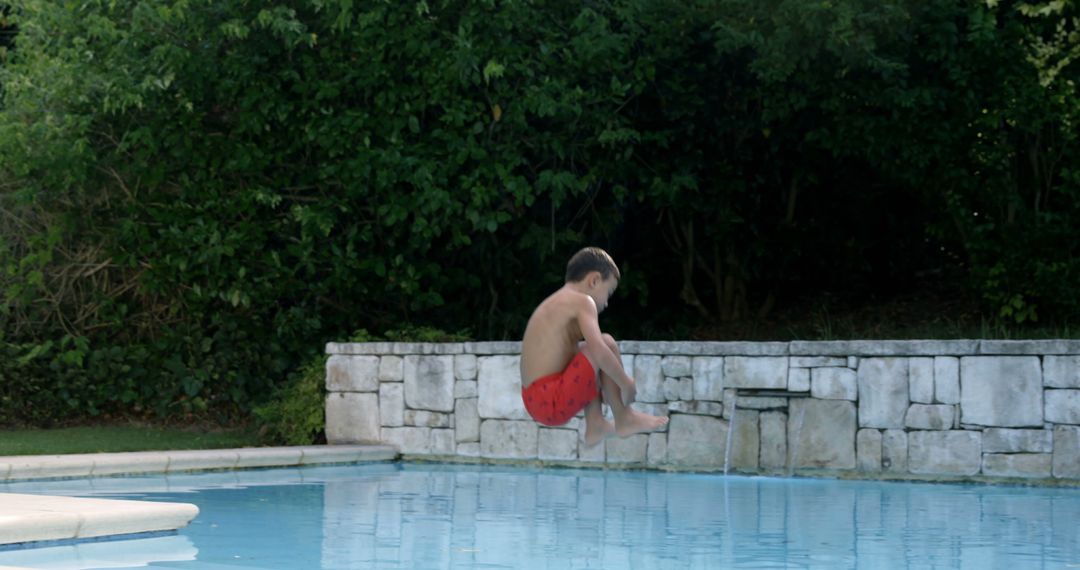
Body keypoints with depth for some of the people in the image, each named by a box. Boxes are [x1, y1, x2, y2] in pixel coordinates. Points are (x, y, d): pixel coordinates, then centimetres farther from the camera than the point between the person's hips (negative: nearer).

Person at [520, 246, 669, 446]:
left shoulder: (552, 304, 21)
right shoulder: (582, 301, -8)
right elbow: (600, 352, -22)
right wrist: (627, 384, -9)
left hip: (534, 403, 10)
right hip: (554, 402, -10)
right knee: (606, 344, -8)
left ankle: (595, 425, 18)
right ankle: (624, 420, 1)